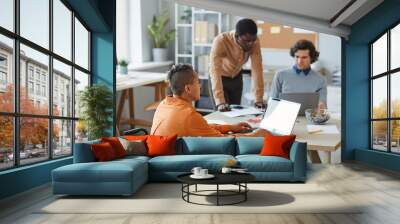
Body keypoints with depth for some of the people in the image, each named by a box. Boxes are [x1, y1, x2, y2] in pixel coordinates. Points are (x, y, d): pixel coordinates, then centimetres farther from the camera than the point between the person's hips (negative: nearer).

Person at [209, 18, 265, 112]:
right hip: (220, 79, -3)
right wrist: (220, 102, -49)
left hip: (237, 78, 4)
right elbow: (215, 71, -41)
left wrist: (259, 99, -29)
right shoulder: (220, 41, -34)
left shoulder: (254, 42, -22)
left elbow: (257, 69, -23)